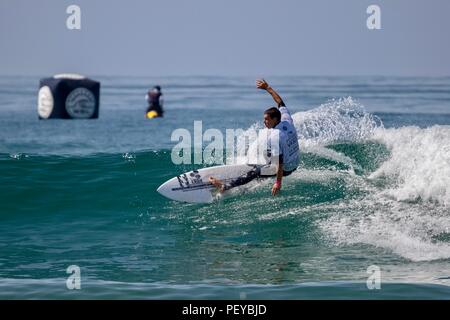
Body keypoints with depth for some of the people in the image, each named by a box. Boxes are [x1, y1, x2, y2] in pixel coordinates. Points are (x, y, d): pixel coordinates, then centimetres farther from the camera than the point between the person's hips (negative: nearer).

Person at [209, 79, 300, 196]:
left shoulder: (275, 136, -29)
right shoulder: (287, 120, -8)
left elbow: (280, 162, -29)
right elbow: (280, 103, 10)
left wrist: (278, 183, -24)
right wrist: (268, 88, 14)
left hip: (285, 168, -8)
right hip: (295, 164, 8)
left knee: (254, 172, -4)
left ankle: (225, 186, -3)